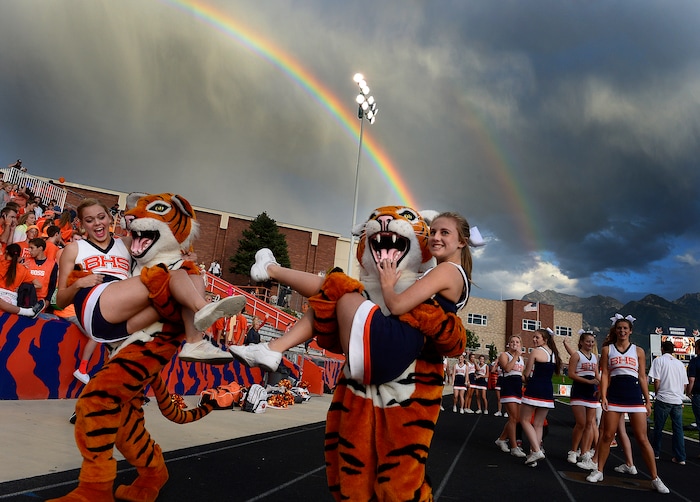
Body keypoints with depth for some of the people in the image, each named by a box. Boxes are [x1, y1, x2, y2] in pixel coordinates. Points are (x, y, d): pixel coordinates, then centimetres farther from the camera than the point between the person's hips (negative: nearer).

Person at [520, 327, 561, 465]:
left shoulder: (536, 351, -9)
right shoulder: (554, 354, 12)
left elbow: (526, 373, -7)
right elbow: (554, 372, 17)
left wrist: (527, 380, 15)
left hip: (534, 390, -7)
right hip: (548, 392, 7)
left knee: (525, 420, 4)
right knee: (538, 425, 11)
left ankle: (537, 450, -7)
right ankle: (534, 454, 11)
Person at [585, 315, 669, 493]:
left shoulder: (638, 351, 10)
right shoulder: (607, 349, 8)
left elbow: (642, 377, 10)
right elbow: (604, 374, 3)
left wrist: (648, 400, 6)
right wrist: (603, 396, -6)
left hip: (635, 396, 0)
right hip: (614, 396, 0)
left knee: (642, 439, 1)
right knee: (607, 435, 2)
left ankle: (655, 479, 12)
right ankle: (599, 471, 14)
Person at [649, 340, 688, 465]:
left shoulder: (659, 360, -4)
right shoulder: (680, 363, 13)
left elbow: (657, 381, -10)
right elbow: (685, 384, 13)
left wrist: (657, 394, 4)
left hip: (663, 399, -4)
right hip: (678, 401, 4)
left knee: (658, 428, 7)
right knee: (678, 429, 6)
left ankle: (656, 453, 17)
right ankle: (680, 457, 4)